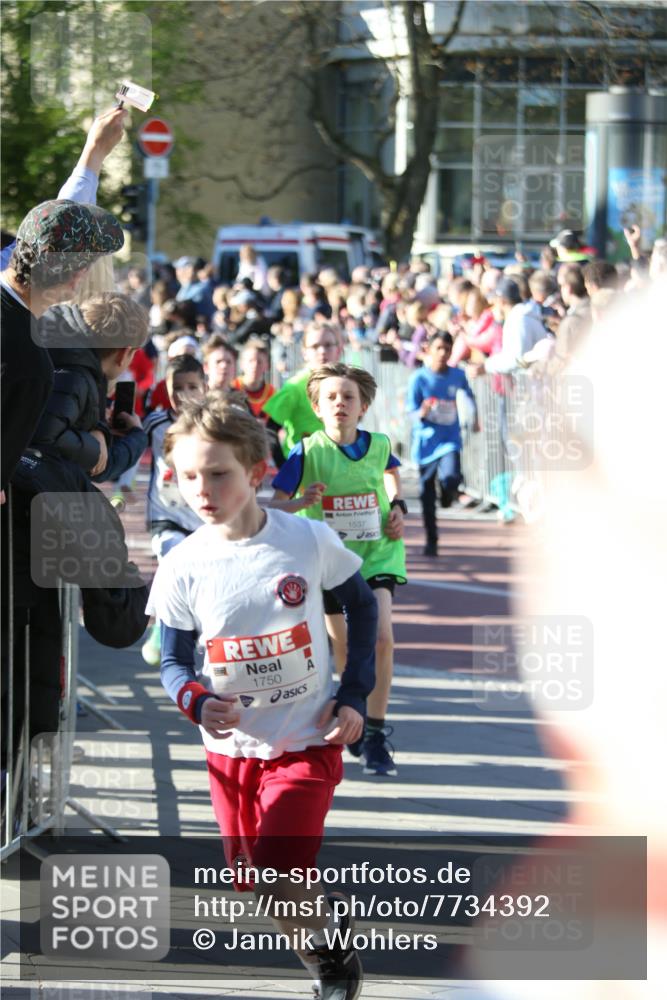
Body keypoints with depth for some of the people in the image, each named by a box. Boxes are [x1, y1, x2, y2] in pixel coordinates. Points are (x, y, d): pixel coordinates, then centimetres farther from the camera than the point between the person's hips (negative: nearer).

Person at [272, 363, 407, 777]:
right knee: (343, 647, 12)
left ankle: (375, 736, -11)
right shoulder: (307, 452, -12)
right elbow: (275, 506, -14)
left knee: (381, 638, -17)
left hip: (376, 554, 1)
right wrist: (304, 502, -33)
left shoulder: (379, 446, -3)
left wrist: (397, 505, 6)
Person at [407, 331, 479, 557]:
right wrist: (422, 413, -29)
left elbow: (469, 395, 20)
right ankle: (431, 541, 17)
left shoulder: (458, 375, -1)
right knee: (427, 495, 3)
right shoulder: (419, 379, -9)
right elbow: (413, 412, -8)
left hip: (450, 439, 1)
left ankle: (447, 492, 15)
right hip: (426, 442, -1)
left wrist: (474, 418, 24)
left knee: (450, 478, -24)